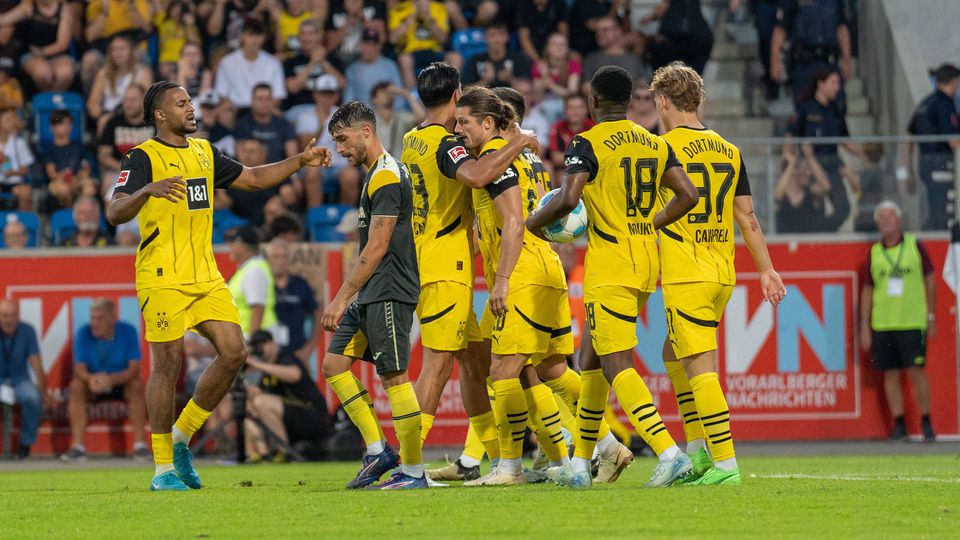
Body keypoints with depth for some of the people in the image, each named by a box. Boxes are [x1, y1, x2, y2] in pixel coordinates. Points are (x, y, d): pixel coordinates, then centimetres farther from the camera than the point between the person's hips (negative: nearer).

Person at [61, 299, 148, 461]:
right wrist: (91, 379, -40)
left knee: (137, 385, -32)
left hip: (121, 382, -1)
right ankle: (77, 447, -34)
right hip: (93, 386, 1)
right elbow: (79, 369, -16)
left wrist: (111, 379, -40)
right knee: (76, 386, -29)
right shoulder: (84, 333, -12)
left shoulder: (128, 332, -15)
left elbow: (134, 369, -21)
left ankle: (140, 444, -31)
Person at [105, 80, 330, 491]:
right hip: (163, 279, -7)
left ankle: (181, 437, 14)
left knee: (234, 353, -3)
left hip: (206, 276, 7)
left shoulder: (203, 153, 16)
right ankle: (163, 468, 2)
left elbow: (254, 178, 28)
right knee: (168, 364, -7)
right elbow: (114, 214, -19)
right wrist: (149, 190, -37)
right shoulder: (142, 158, -7)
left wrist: (300, 162, 18)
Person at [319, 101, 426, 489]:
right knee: (334, 364, 8)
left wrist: (342, 298, -18)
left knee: (393, 377, -8)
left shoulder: (386, 176, -15)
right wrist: (348, 298, 22)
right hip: (371, 295, 10)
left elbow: (376, 249, -19)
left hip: (389, 293, -10)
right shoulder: (375, 174, 16)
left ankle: (413, 471, -4)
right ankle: (378, 451, 10)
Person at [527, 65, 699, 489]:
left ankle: (669, 453, -24)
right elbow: (688, 195, 9)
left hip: (610, 267, -8)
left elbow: (567, 200, -21)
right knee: (593, 358, 18)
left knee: (616, 366, -9)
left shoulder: (588, 144, -10)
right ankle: (580, 464, 22)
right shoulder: (654, 144, 10)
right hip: (647, 263, 8)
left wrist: (531, 224, -3)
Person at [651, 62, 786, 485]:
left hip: (684, 276, -7)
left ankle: (726, 465, -13)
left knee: (700, 367, -7)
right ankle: (698, 452, 18)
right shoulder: (729, 152, 9)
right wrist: (767, 270, 17)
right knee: (674, 355, 21)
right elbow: (747, 219, 11)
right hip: (723, 275, 7)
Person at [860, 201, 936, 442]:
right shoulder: (874, 253, 8)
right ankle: (898, 425, 9)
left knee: (916, 371, -7)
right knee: (890, 375, 3)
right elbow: (867, 291, 12)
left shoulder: (915, 246, 3)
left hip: (913, 323, -2)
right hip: (882, 324, 2)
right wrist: (864, 326, 8)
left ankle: (926, 423, 3)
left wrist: (931, 316, 5)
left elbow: (930, 279, 8)